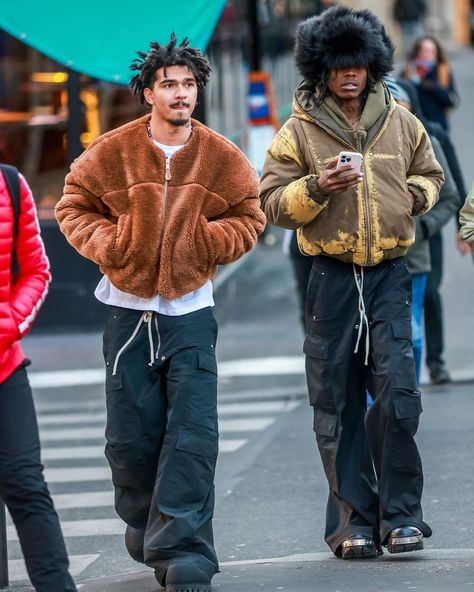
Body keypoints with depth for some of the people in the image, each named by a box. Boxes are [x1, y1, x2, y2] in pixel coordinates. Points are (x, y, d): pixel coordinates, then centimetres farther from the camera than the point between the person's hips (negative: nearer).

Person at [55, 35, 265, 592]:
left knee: (192, 435, -11)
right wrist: (106, 243, -11)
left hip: (190, 311, 0)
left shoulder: (222, 157, -2)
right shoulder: (111, 153, -5)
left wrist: (212, 240, -11)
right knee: (131, 436, 4)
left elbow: (249, 217, 8)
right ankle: (143, 525, 28)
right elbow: (73, 207, 6)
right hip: (128, 309, 0)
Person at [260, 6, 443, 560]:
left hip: (389, 274, 1)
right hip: (332, 279, -1)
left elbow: (429, 174, 23)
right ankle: (353, 521, 9)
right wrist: (316, 188, -18)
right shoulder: (299, 130, 0)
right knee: (337, 405, 2)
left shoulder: (400, 123, 7)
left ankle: (400, 514, 0)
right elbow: (273, 202, -1)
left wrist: (413, 195, 2)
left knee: (397, 394, -9)